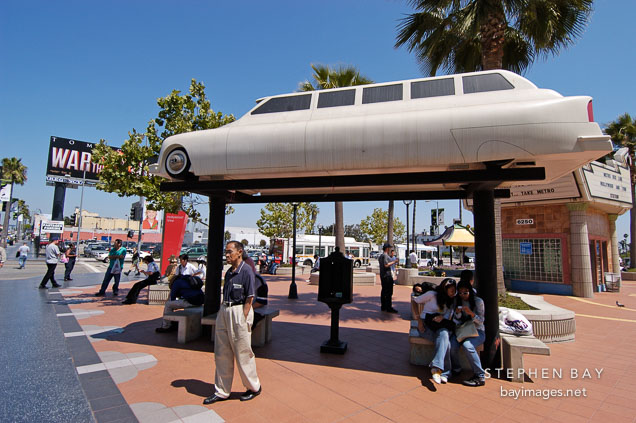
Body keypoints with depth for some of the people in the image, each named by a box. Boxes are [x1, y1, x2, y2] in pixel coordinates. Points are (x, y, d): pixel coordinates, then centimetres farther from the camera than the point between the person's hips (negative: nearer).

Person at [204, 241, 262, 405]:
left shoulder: (246, 271, -14)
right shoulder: (229, 272, 11)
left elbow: (249, 298, -15)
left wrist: (243, 319, -17)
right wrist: (222, 312, 9)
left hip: (239, 311, -8)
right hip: (224, 311, 8)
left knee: (243, 353, 5)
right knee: (221, 354, 14)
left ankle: (254, 387, 26)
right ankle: (222, 391, 29)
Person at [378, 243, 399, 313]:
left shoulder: (381, 256, 17)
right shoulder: (385, 255, -15)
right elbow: (386, 265, -23)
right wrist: (394, 262, -13)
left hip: (382, 275, 10)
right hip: (387, 275, -10)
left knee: (383, 291, 12)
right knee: (389, 292, -8)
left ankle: (383, 306, 17)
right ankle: (389, 307, -7)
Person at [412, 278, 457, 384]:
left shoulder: (451, 300, 15)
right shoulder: (432, 295, 0)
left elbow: (448, 316, 8)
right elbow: (415, 301, 3)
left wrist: (442, 317, -17)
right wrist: (419, 321, -4)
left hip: (441, 327, 3)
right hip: (426, 326, -3)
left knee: (444, 335, -35)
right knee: (445, 341, -32)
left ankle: (436, 368, -42)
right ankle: (445, 372, -34)